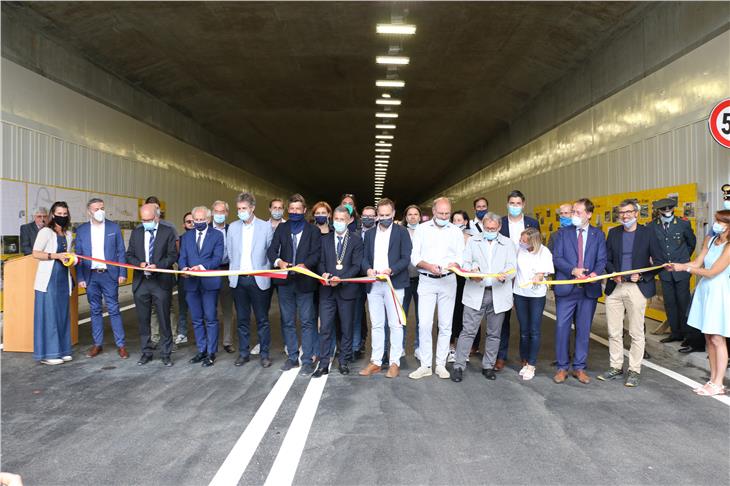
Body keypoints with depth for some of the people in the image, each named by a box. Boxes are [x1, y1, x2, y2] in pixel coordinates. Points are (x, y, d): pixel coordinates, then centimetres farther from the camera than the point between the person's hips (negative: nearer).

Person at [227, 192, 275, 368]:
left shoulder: (266, 227, -2)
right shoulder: (233, 227, 7)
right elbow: (229, 252, 11)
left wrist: (265, 271, -3)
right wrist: (234, 270, 6)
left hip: (258, 279, -3)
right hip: (238, 279, 3)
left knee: (262, 319, 4)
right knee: (242, 319, 11)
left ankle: (265, 354, 16)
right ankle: (243, 353, 23)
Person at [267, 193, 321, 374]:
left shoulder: (312, 231, 5)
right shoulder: (282, 228, 11)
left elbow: (316, 254, -5)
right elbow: (271, 250, 2)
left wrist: (305, 264, -24)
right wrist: (279, 261, -19)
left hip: (304, 281, -3)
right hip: (285, 281, 3)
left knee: (307, 322, -1)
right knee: (287, 322, 10)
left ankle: (307, 360, 7)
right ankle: (292, 357, 22)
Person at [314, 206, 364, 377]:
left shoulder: (356, 241, 1)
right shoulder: (325, 240, 10)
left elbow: (356, 266, -7)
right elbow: (320, 262, 7)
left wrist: (340, 278, -20)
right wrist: (324, 274, -15)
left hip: (346, 290, -2)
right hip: (327, 290, 2)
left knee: (346, 329, 8)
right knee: (325, 328, 1)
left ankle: (344, 361, 21)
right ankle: (323, 364, 9)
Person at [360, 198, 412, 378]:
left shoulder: (402, 232, 2)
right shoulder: (370, 234, 15)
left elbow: (406, 258, -5)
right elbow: (365, 258, 12)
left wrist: (391, 270, -21)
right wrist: (368, 269, -10)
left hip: (394, 283, -4)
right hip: (373, 284, 4)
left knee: (395, 324, 1)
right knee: (376, 325, 9)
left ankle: (395, 362, 8)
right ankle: (375, 362, 16)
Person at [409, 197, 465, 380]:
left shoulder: (456, 232, 8)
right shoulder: (422, 229, 5)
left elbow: (460, 258, 3)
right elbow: (414, 257, 1)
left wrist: (455, 264, -20)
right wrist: (429, 266, -18)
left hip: (448, 281, 1)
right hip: (426, 281, -1)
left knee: (445, 325, 5)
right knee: (424, 324, -6)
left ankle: (441, 364, 16)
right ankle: (425, 365, 5)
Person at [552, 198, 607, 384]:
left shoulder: (598, 235, 8)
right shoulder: (563, 232, 4)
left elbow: (602, 260, 2)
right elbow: (557, 258, -3)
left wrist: (595, 273, -19)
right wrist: (573, 270, -18)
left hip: (589, 289, 1)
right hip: (566, 288, -1)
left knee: (584, 329, 9)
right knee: (562, 327, 0)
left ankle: (579, 367, 21)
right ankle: (562, 367, 14)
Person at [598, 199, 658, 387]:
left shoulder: (648, 233, 0)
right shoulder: (613, 233, 11)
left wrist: (643, 276, -13)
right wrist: (613, 273, -7)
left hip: (637, 288, -3)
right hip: (615, 287, 3)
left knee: (636, 333, 3)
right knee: (614, 332, 8)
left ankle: (634, 371, 15)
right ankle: (615, 367, 21)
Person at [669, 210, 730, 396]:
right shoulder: (709, 239, 8)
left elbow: (712, 272, -15)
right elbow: (697, 263, 5)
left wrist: (684, 268, -13)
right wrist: (677, 266, -9)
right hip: (704, 290, 7)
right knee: (709, 338, 11)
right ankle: (713, 379, 21)